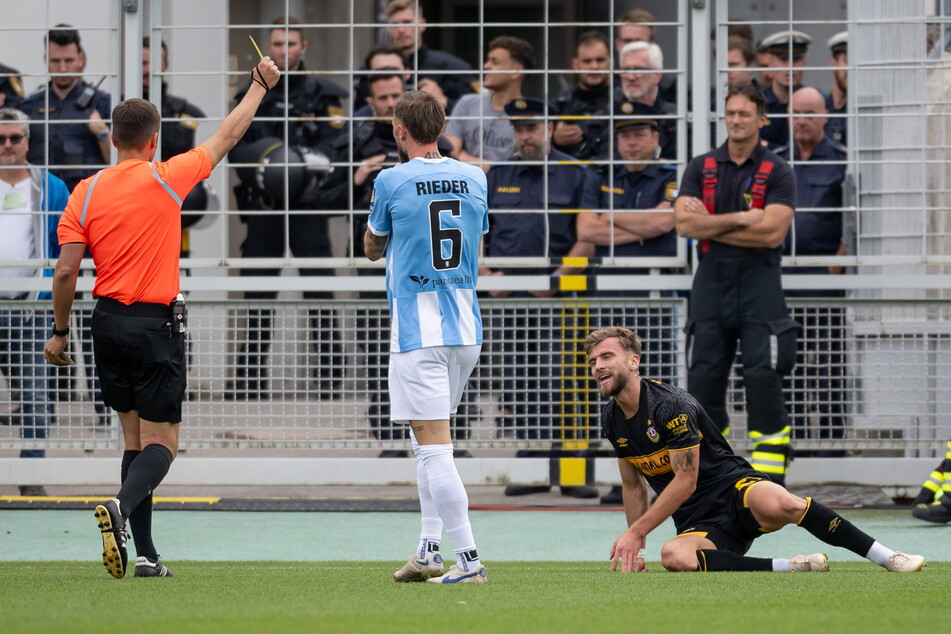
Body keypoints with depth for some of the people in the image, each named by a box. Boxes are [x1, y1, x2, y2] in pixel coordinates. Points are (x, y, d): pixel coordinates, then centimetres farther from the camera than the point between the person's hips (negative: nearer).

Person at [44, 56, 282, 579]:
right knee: (160, 442, -2)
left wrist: (60, 331, 9)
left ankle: (145, 555, 10)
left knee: (135, 437, 13)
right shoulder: (166, 179, -7)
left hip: (108, 321, 4)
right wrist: (261, 85, 19)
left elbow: (66, 270, -3)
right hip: (156, 325, -4)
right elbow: (228, 135, 5)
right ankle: (123, 505, -32)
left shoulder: (86, 192, 0)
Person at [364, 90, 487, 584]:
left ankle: (469, 560, -15)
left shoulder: (391, 181, -7)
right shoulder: (474, 178, 7)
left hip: (417, 329, -6)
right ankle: (429, 550, 17)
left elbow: (373, 248, 9)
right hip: (465, 326, 6)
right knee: (429, 439, 19)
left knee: (434, 446, -8)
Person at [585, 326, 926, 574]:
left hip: (733, 488, -5)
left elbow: (685, 481, -16)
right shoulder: (611, 420, 9)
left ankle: (888, 557, -27)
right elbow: (633, 486, 22)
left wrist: (636, 532, -15)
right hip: (698, 525, 5)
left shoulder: (670, 405, -15)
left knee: (778, 504, -41)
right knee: (674, 557, -34)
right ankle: (791, 567, -24)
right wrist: (635, 551, 15)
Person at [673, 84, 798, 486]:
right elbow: (684, 223, -4)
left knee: (763, 377, -10)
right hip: (711, 280, 3)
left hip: (758, 280, -3)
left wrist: (709, 224, -8)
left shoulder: (777, 173, 0)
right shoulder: (701, 168, 9)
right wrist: (739, 218, -13)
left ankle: (769, 479, -6)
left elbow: (772, 232, -14)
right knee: (703, 377, 3)